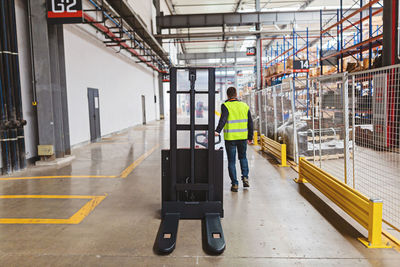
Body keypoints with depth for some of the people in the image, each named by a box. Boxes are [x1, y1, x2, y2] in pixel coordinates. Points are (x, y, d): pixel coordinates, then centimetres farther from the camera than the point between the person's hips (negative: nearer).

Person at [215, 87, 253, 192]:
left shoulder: (226, 106, -7)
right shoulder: (245, 106, 7)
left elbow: (223, 119, -26)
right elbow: (250, 123, 10)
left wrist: (218, 131, -36)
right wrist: (250, 137, 17)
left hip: (230, 138, -3)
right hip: (243, 137, 4)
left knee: (231, 161, 7)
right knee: (243, 157, 25)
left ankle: (235, 184, 9)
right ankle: (245, 177, 12)